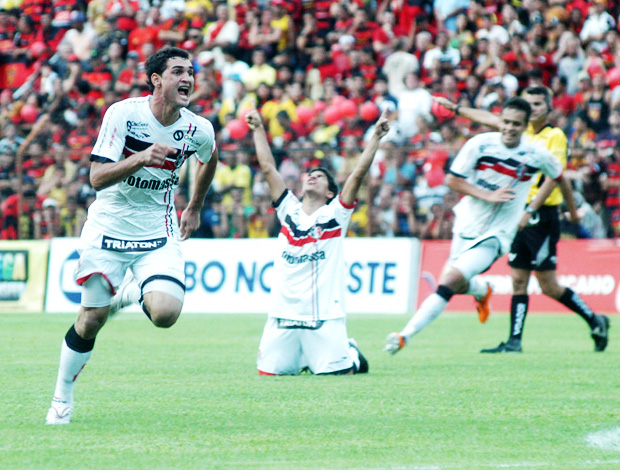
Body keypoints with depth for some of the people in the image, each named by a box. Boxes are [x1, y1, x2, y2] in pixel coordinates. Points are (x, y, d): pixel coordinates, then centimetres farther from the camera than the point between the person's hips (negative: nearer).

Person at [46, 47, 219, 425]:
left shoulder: (198, 130, -7)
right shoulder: (123, 114, -16)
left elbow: (210, 159, 19)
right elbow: (97, 178, -22)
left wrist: (195, 208, 24)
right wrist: (140, 158, -37)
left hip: (159, 232, 2)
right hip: (109, 227, -2)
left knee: (166, 313, -20)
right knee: (92, 319, 0)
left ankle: (132, 293, 16)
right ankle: (62, 397, 22)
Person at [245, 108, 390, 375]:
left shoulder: (335, 214, 5)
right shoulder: (289, 210, 12)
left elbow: (358, 174, -3)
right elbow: (268, 168, 15)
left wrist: (376, 137, -9)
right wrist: (258, 130, 16)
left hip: (324, 315, -3)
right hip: (283, 313, 3)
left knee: (334, 371, -10)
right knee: (269, 371, -2)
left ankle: (352, 356, 25)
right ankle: (304, 358, 29)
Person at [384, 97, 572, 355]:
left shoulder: (537, 155, -7)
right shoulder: (481, 144, -10)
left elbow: (557, 176, 15)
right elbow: (452, 179, -7)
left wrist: (530, 210, 9)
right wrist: (488, 196, -19)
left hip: (494, 236, -3)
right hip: (467, 225, 3)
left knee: (450, 281, -20)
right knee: (456, 284, 14)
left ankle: (405, 336, -21)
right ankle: (481, 289, 52)